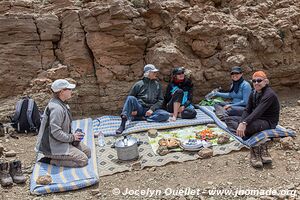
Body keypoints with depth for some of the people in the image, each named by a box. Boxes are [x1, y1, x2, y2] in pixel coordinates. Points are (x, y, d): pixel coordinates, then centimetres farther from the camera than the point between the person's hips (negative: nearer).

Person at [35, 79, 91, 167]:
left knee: (87, 152, 12)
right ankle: (50, 160, -7)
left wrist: (73, 135, 2)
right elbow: (56, 132, -30)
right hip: (53, 147, -10)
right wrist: (72, 137, -18)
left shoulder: (62, 104, 8)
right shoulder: (56, 108, -25)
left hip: (62, 141, 10)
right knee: (83, 160, -14)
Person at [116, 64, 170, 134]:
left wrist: (152, 109, -9)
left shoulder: (158, 85, 13)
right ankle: (122, 124, -40)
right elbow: (130, 99, 9)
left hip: (151, 110, 2)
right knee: (131, 98, -30)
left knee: (166, 115, -27)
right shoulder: (138, 84, 7)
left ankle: (140, 118, -27)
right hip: (139, 109, -1)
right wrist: (133, 109, -9)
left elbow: (160, 100, 8)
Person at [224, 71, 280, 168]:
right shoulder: (253, 93, 6)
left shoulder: (269, 94, -19)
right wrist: (241, 122, -20)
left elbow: (258, 111, -33)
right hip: (256, 119, 10)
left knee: (246, 127, -37)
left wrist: (244, 123, -44)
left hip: (268, 122, -9)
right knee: (229, 119, -2)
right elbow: (247, 110, 0)